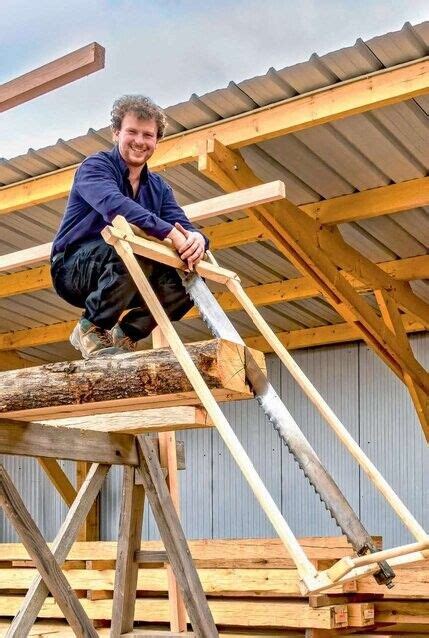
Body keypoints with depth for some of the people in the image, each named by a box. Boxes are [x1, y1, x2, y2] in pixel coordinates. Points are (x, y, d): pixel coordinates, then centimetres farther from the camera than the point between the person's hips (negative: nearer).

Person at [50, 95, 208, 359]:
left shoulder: (159, 187, 13)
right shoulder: (96, 166, -9)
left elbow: (184, 226, -1)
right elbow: (114, 205, -30)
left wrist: (196, 238, -28)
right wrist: (172, 234, -40)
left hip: (127, 277, 6)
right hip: (73, 268, -6)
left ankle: (125, 334, 3)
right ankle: (91, 328, -15)